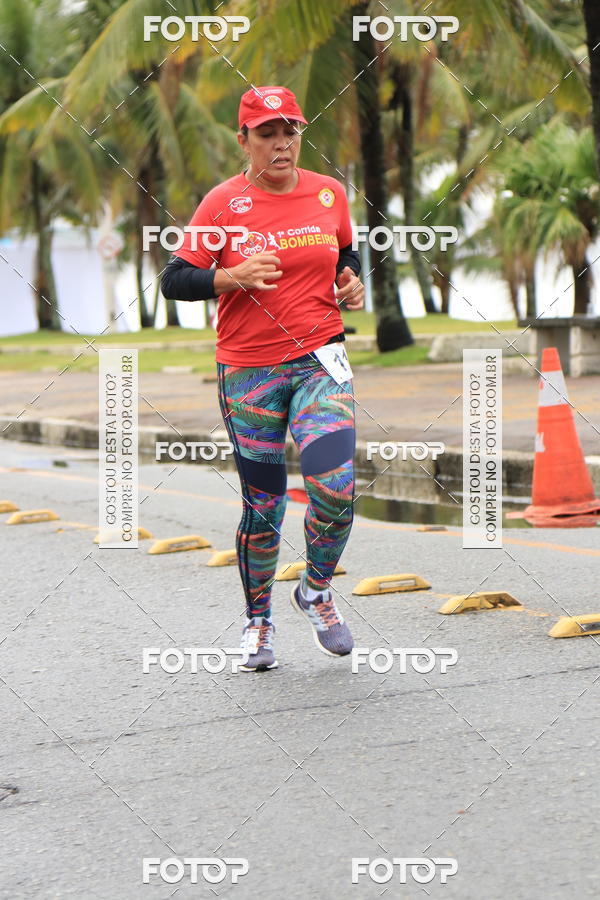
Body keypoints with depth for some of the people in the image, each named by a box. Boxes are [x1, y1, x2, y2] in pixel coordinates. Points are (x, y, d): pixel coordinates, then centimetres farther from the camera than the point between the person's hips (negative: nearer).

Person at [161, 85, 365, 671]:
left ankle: (316, 591, 12)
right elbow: (174, 280, -5)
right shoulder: (223, 203, -5)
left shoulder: (329, 194, 5)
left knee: (336, 488, -16)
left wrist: (351, 283, 4)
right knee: (263, 506, 5)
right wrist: (233, 277, -20)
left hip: (320, 360, 2)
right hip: (249, 370, -2)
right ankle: (258, 620, 27)